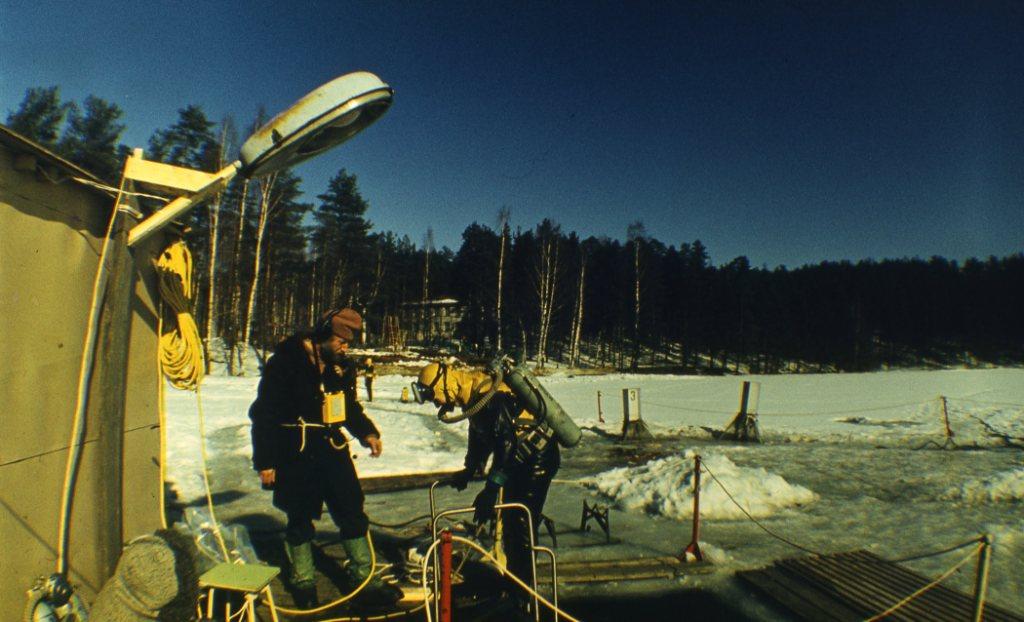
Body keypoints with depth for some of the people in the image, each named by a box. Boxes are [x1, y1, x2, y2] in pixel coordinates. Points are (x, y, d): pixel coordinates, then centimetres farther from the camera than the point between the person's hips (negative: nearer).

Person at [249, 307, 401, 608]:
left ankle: (365, 579, 19)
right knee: (300, 521, 11)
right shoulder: (285, 362, -12)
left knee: (353, 514, 6)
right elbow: (264, 414, -8)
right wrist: (264, 461, -7)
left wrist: (367, 432, 1)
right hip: (296, 456, -4)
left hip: (332, 449, 4)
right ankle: (303, 583, 31)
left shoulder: (343, 366, 4)